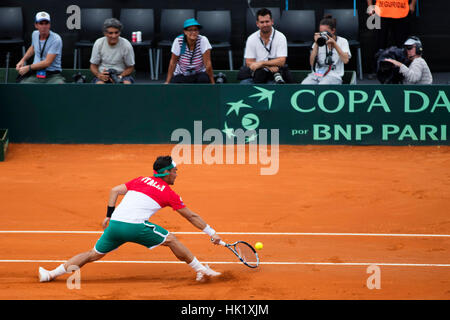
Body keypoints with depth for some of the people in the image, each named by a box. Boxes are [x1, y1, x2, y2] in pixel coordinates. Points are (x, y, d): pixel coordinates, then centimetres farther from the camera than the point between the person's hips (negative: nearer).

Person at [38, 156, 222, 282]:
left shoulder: (140, 181, 22)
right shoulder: (170, 194, 10)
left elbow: (114, 190, 16)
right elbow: (191, 216, 15)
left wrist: (109, 216, 21)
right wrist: (212, 234, 22)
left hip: (115, 224, 5)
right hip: (135, 226, -5)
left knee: (94, 254, 15)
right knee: (171, 240, 11)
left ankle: (51, 274, 13)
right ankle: (201, 270, 11)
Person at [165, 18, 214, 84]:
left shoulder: (203, 40, -20)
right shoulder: (178, 41, -17)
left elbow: (208, 64, -20)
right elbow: (173, 62, -9)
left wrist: (212, 83, -20)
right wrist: (167, 82, -10)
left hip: (199, 74, -2)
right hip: (181, 75, 2)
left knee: (204, 79, -34)